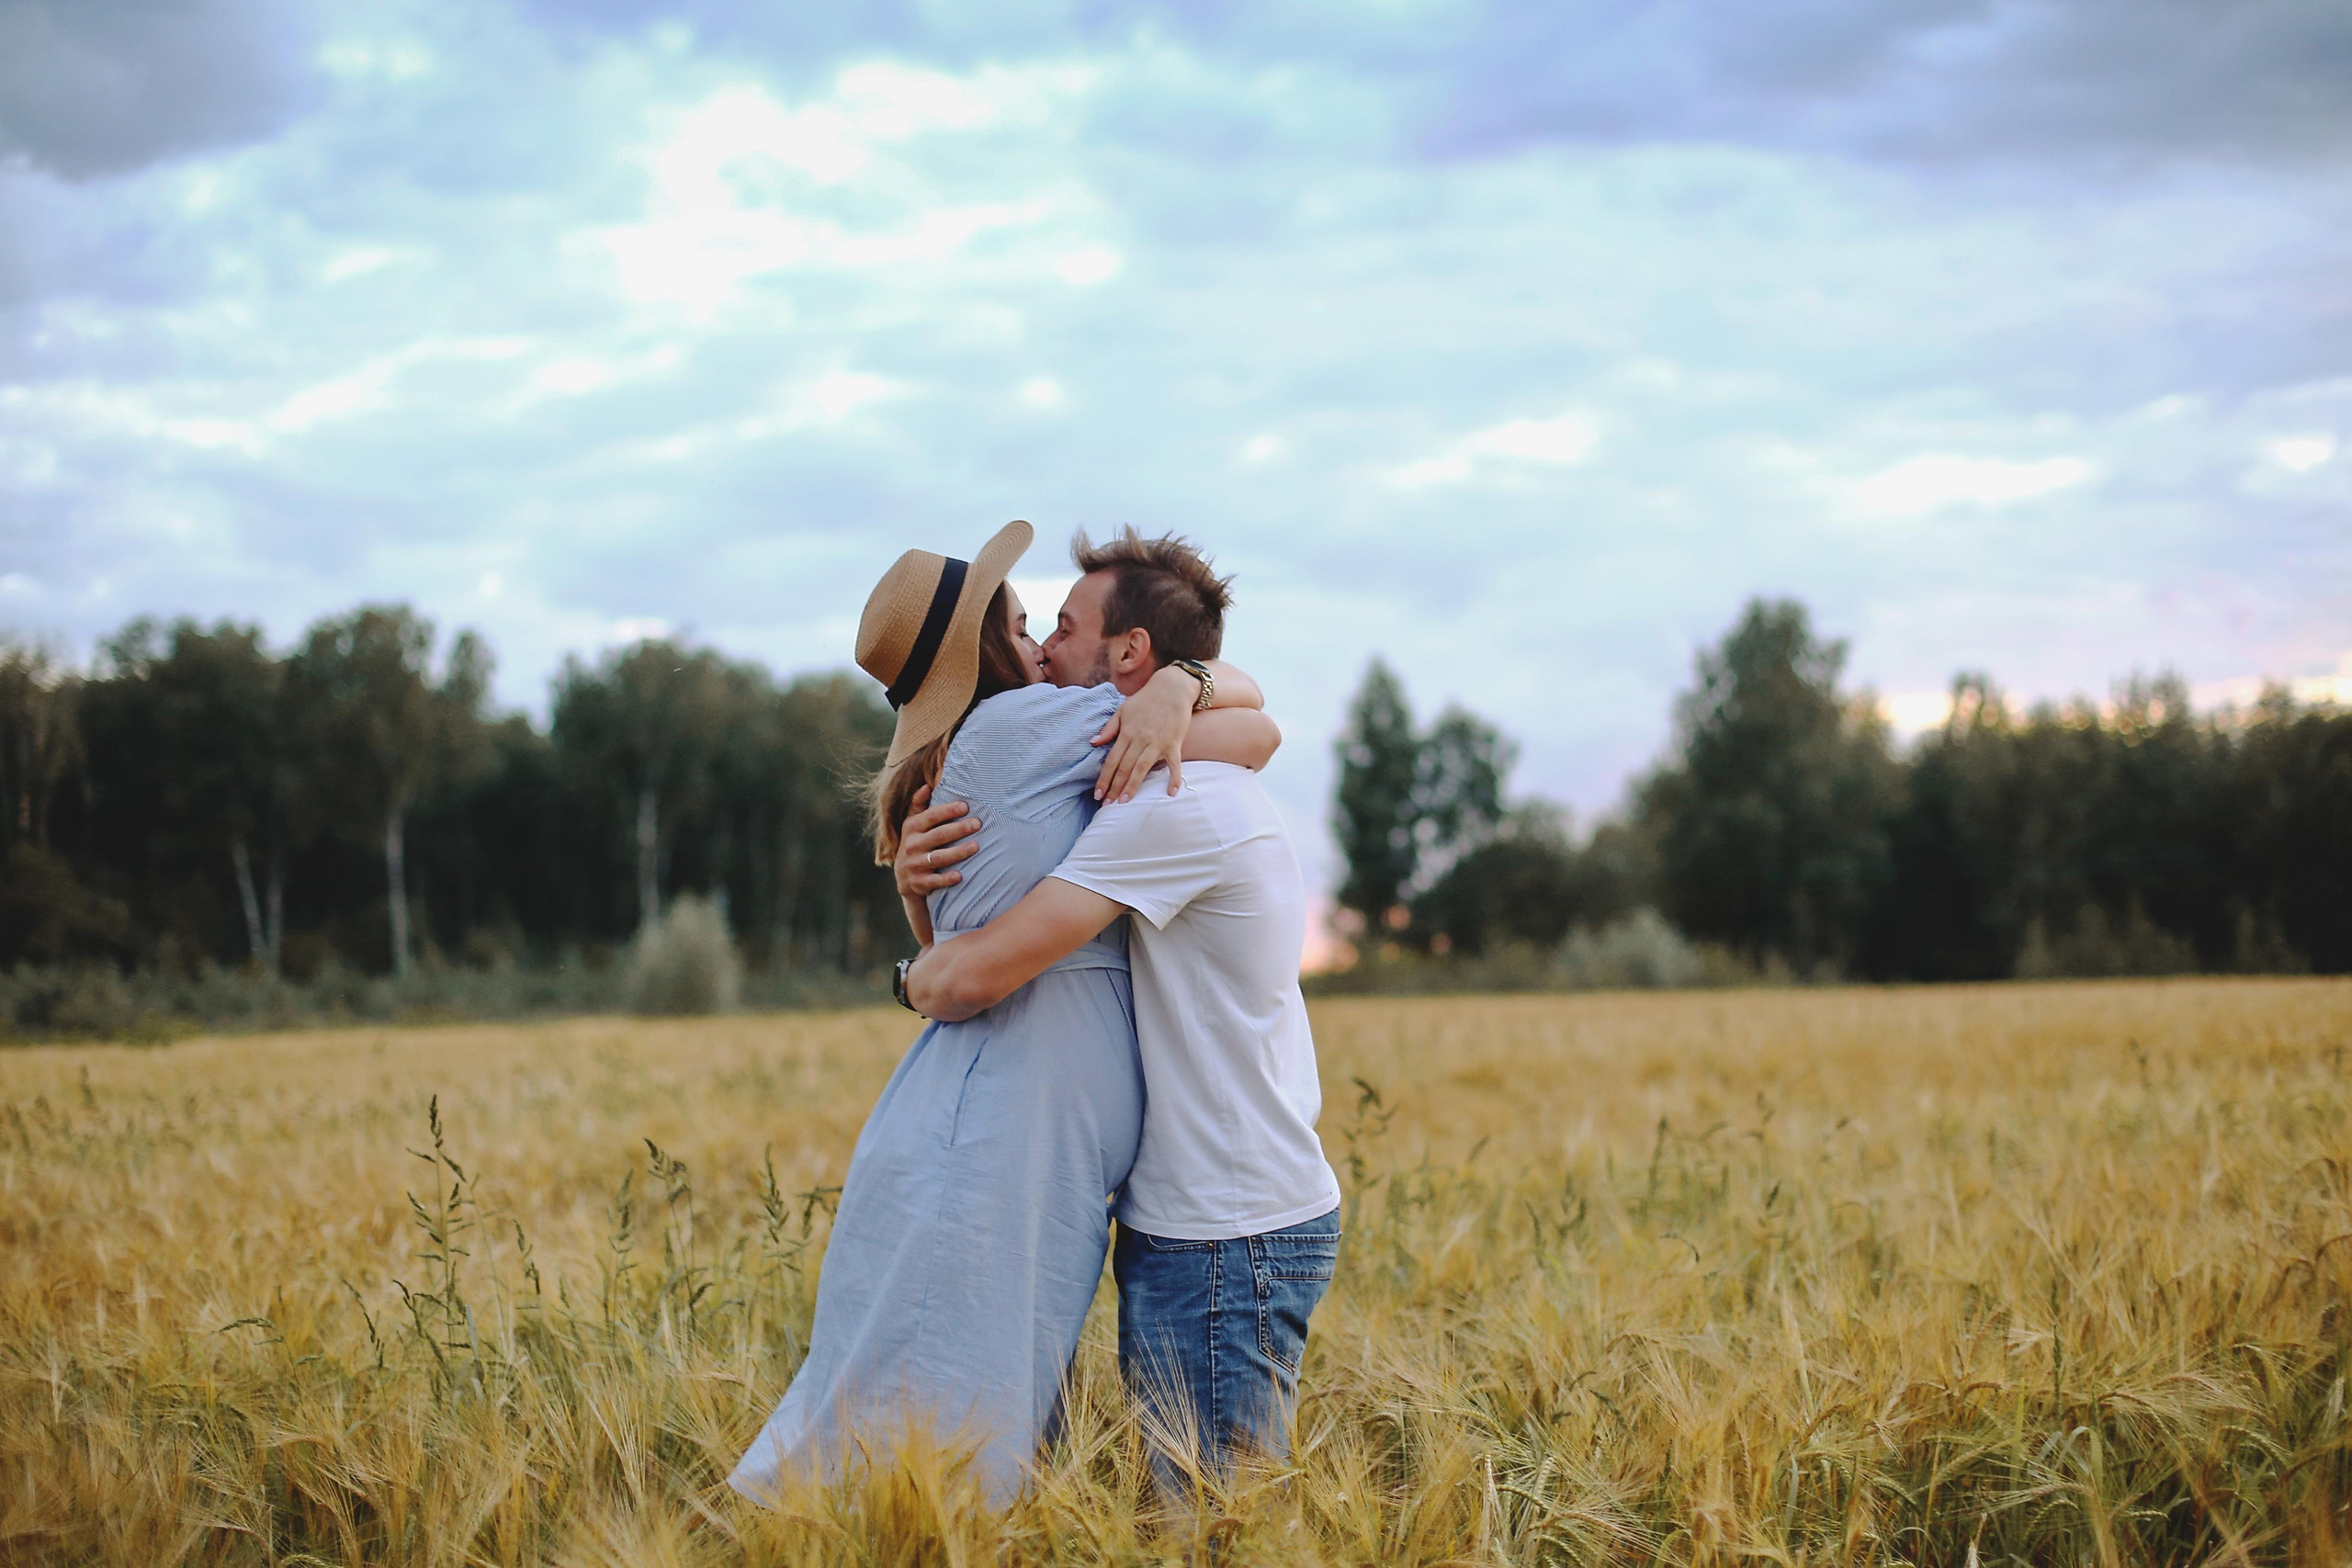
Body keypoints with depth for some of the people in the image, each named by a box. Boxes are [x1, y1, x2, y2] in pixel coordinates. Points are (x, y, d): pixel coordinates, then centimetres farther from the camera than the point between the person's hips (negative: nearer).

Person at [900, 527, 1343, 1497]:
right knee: (1189, 1502, 15)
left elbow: (971, 977, -24)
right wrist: (919, 874, -5)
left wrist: (917, 977, 0)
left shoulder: (1173, 806, -18)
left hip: (1225, 1243, -10)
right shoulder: (1200, 792, 15)